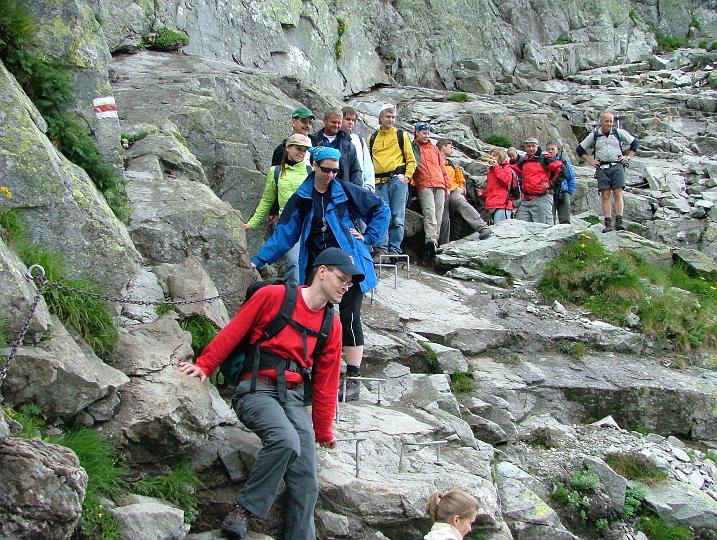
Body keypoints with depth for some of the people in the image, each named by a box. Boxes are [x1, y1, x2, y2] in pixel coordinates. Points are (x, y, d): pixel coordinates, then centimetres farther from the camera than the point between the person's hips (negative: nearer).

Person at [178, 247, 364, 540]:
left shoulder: (331, 326, 12)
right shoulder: (273, 296, -3)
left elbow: (325, 383, 17)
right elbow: (232, 332, -1)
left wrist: (323, 431, 21)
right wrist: (204, 366, -7)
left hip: (294, 399, 6)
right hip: (257, 390, -6)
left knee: (305, 479, -6)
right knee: (286, 439, -33)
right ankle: (245, 507, -16)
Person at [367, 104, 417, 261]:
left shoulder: (402, 135, 11)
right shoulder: (372, 138, 17)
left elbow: (411, 160, 9)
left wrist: (407, 177, -5)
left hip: (397, 180, -2)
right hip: (379, 183, 2)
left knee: (397, 217, -4)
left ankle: (394, 250, 0)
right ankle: (381, 249, -8)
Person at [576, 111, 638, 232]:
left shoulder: (619, 132, 10)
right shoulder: (594, 135, 10)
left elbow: (634, 143, 19)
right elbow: (579, 149, 18)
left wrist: (628, 157, 10)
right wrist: (590, 161, 9)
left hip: (617, 166, 0)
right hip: (602, 168, 0)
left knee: (618, 194, -11)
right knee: (605, 195, -6)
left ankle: (619, 222, -14)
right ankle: (607, 224, -9)